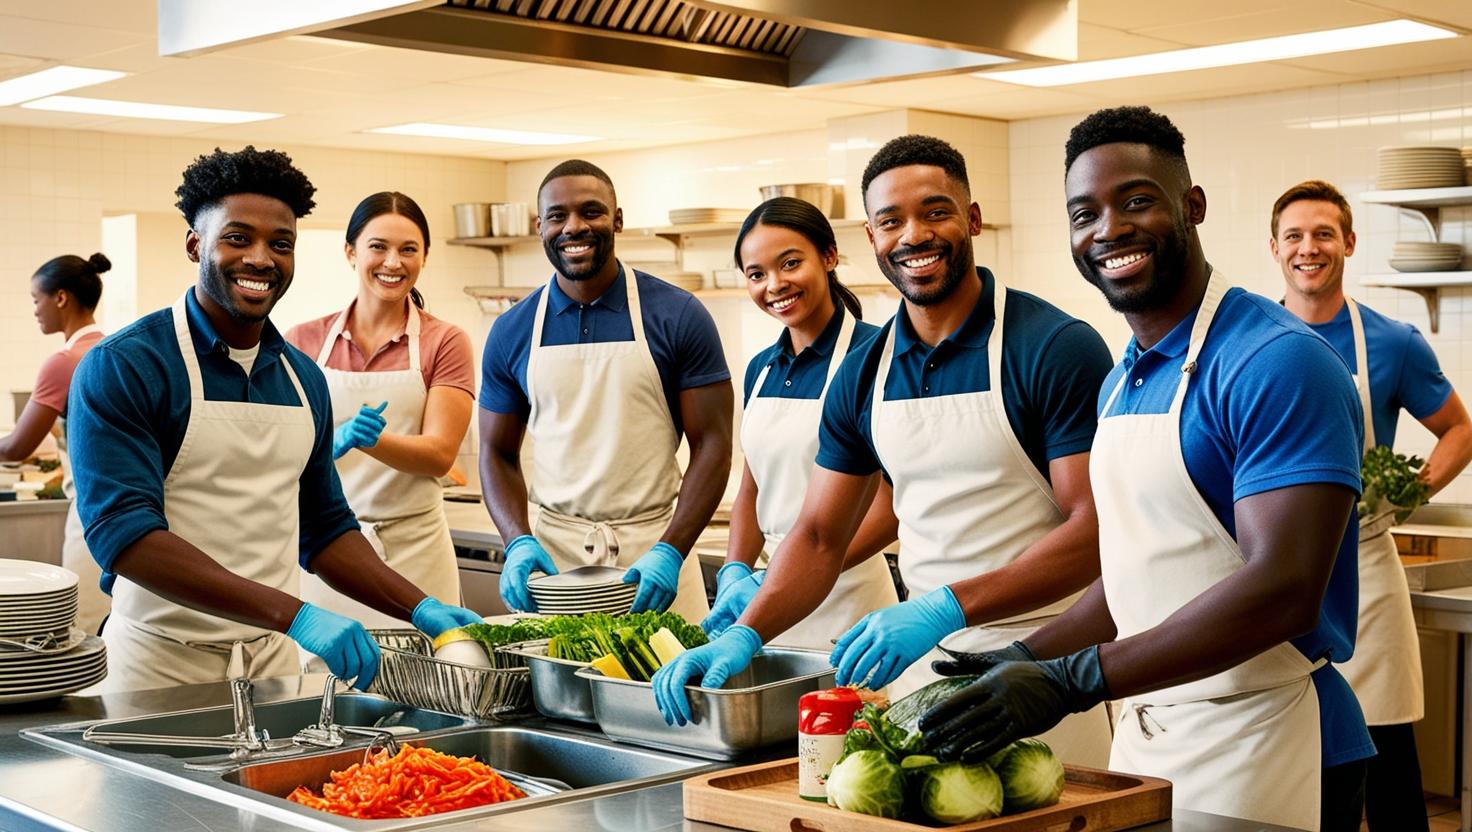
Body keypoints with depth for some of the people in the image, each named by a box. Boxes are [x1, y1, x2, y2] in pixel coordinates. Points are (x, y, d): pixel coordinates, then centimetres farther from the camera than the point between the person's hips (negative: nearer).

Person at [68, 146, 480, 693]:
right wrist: (293, 614, -27)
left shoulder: (303, 379, 9)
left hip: (276, 663, 5)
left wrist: (420, 610, 1)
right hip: (163, 665, -5)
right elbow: (122, 531, -20)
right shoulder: (121, 367, -10)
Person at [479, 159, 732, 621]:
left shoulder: (678, 317, -3)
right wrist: (519, 543, -7)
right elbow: (498, 453, 10)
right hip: (549, 552, 2)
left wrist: (670, 551, -15)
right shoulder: (512, 332, 5)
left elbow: (712, 444, -4)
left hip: (653, 545, -2)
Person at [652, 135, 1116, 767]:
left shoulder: (1057, 348, -12)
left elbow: (1094, 530, -17)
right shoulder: (862, 375, 6)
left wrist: (945, 607, -26)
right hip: (922, 660, 5)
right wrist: (743, 636, -8)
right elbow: (820, 537, 9)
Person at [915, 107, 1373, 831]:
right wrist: (1029, 658, 3)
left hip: (1262, 748, -8)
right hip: (1142, 738, 8)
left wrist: (1072, 681, -27)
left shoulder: (1278, 364, -17)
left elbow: (1282, 590, -25)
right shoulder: (1121, 383, 11)